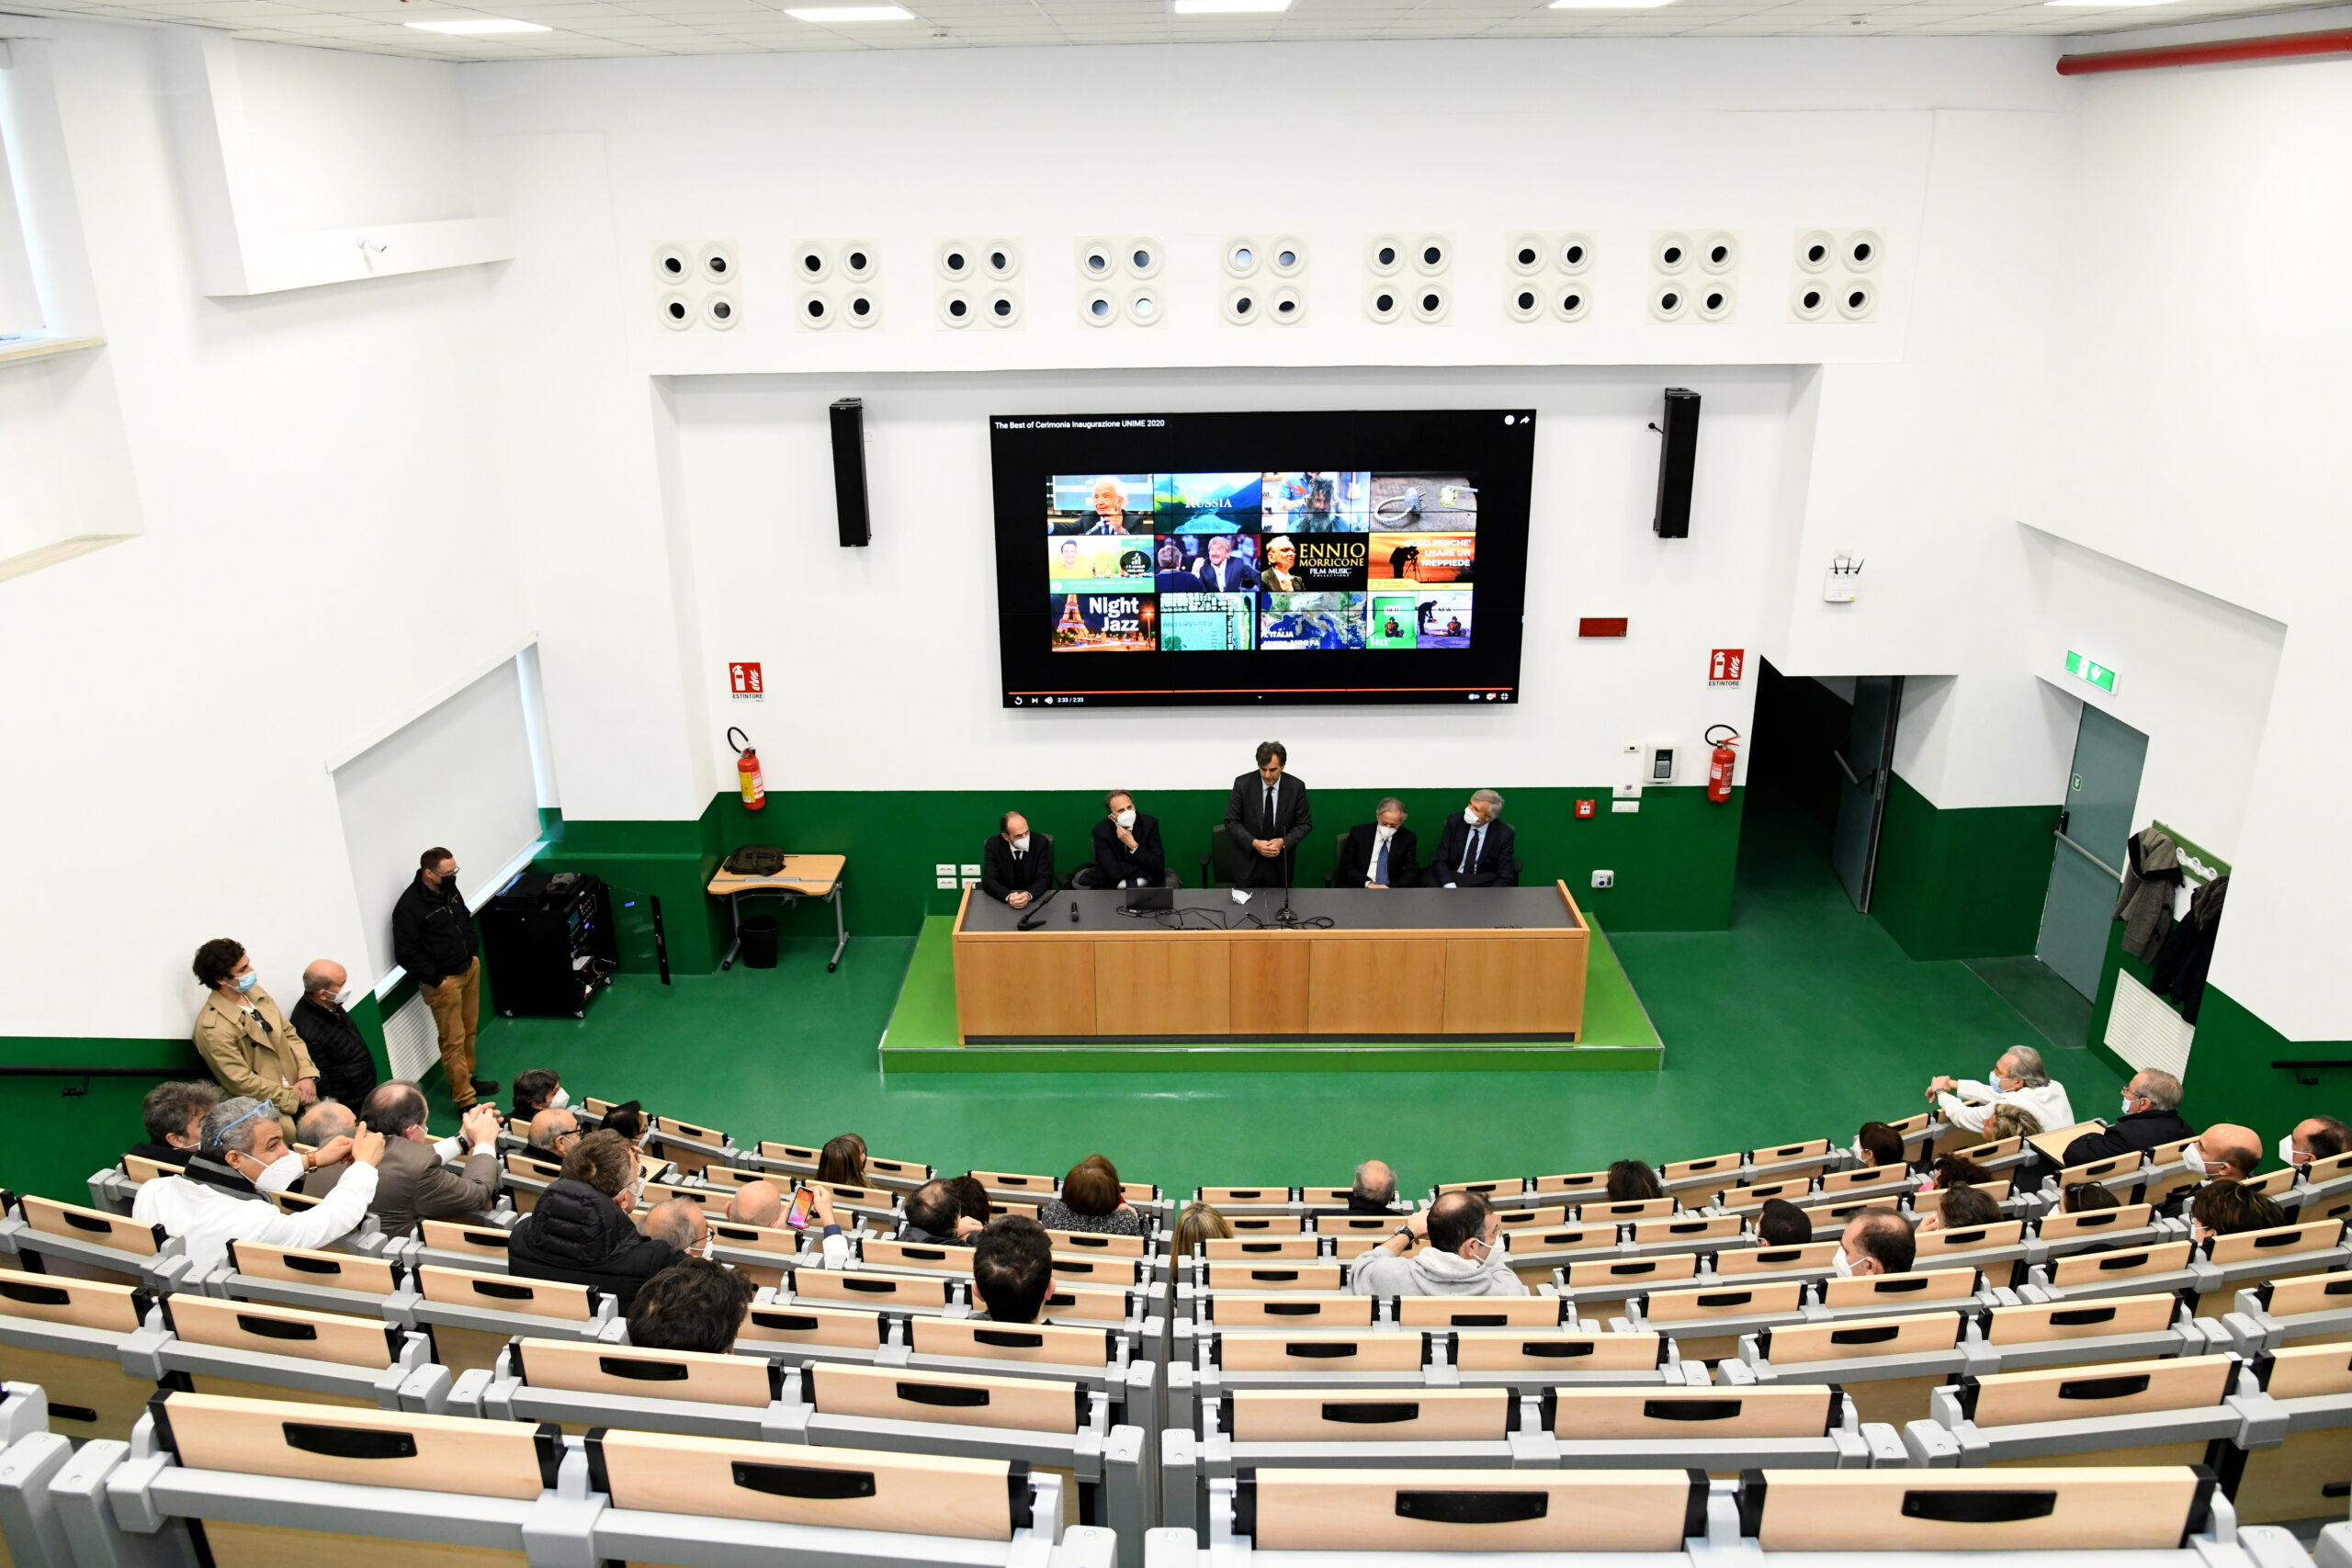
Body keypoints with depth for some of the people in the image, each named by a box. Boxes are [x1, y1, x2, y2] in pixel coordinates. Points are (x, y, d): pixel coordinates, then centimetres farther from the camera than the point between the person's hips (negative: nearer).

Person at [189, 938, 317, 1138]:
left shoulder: (256, 993, 9)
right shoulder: (211, 1028, -14)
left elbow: (289, 1034, 15)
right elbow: (242, 1082, -13)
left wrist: (308, 1075, 0)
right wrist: (292, 1098, -10)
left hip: (297, 1093, 7)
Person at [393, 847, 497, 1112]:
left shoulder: (449, 890, 3)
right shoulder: (409, 907, -21)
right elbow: (406, 953, -18)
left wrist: (473, 951, 12)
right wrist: (435, 979, -16)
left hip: (469, 968, 8)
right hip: (443, 981, -8)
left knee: (469, 1030, 19)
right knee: (454, 1040, -3)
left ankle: (466, 1079, 36)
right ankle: (465, 1100, 2)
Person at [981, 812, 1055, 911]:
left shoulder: (1041, 843, -7)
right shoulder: (993, 845, -7)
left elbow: (1044, 878, -9)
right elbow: (988, 881, -11)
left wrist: (1028, 895, -29)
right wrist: (1008, 896, -30)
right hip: (1003, 902, 1)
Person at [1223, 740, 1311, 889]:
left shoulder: (1296, 787, -9)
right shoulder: (1242, 784, -11)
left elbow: (1305, 824, -1)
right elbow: (1231, 822, -6)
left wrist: (1283, 842, -18)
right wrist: (1254, 843, -20)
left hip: (1280, 865, 1)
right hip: (1248, 863, 0)